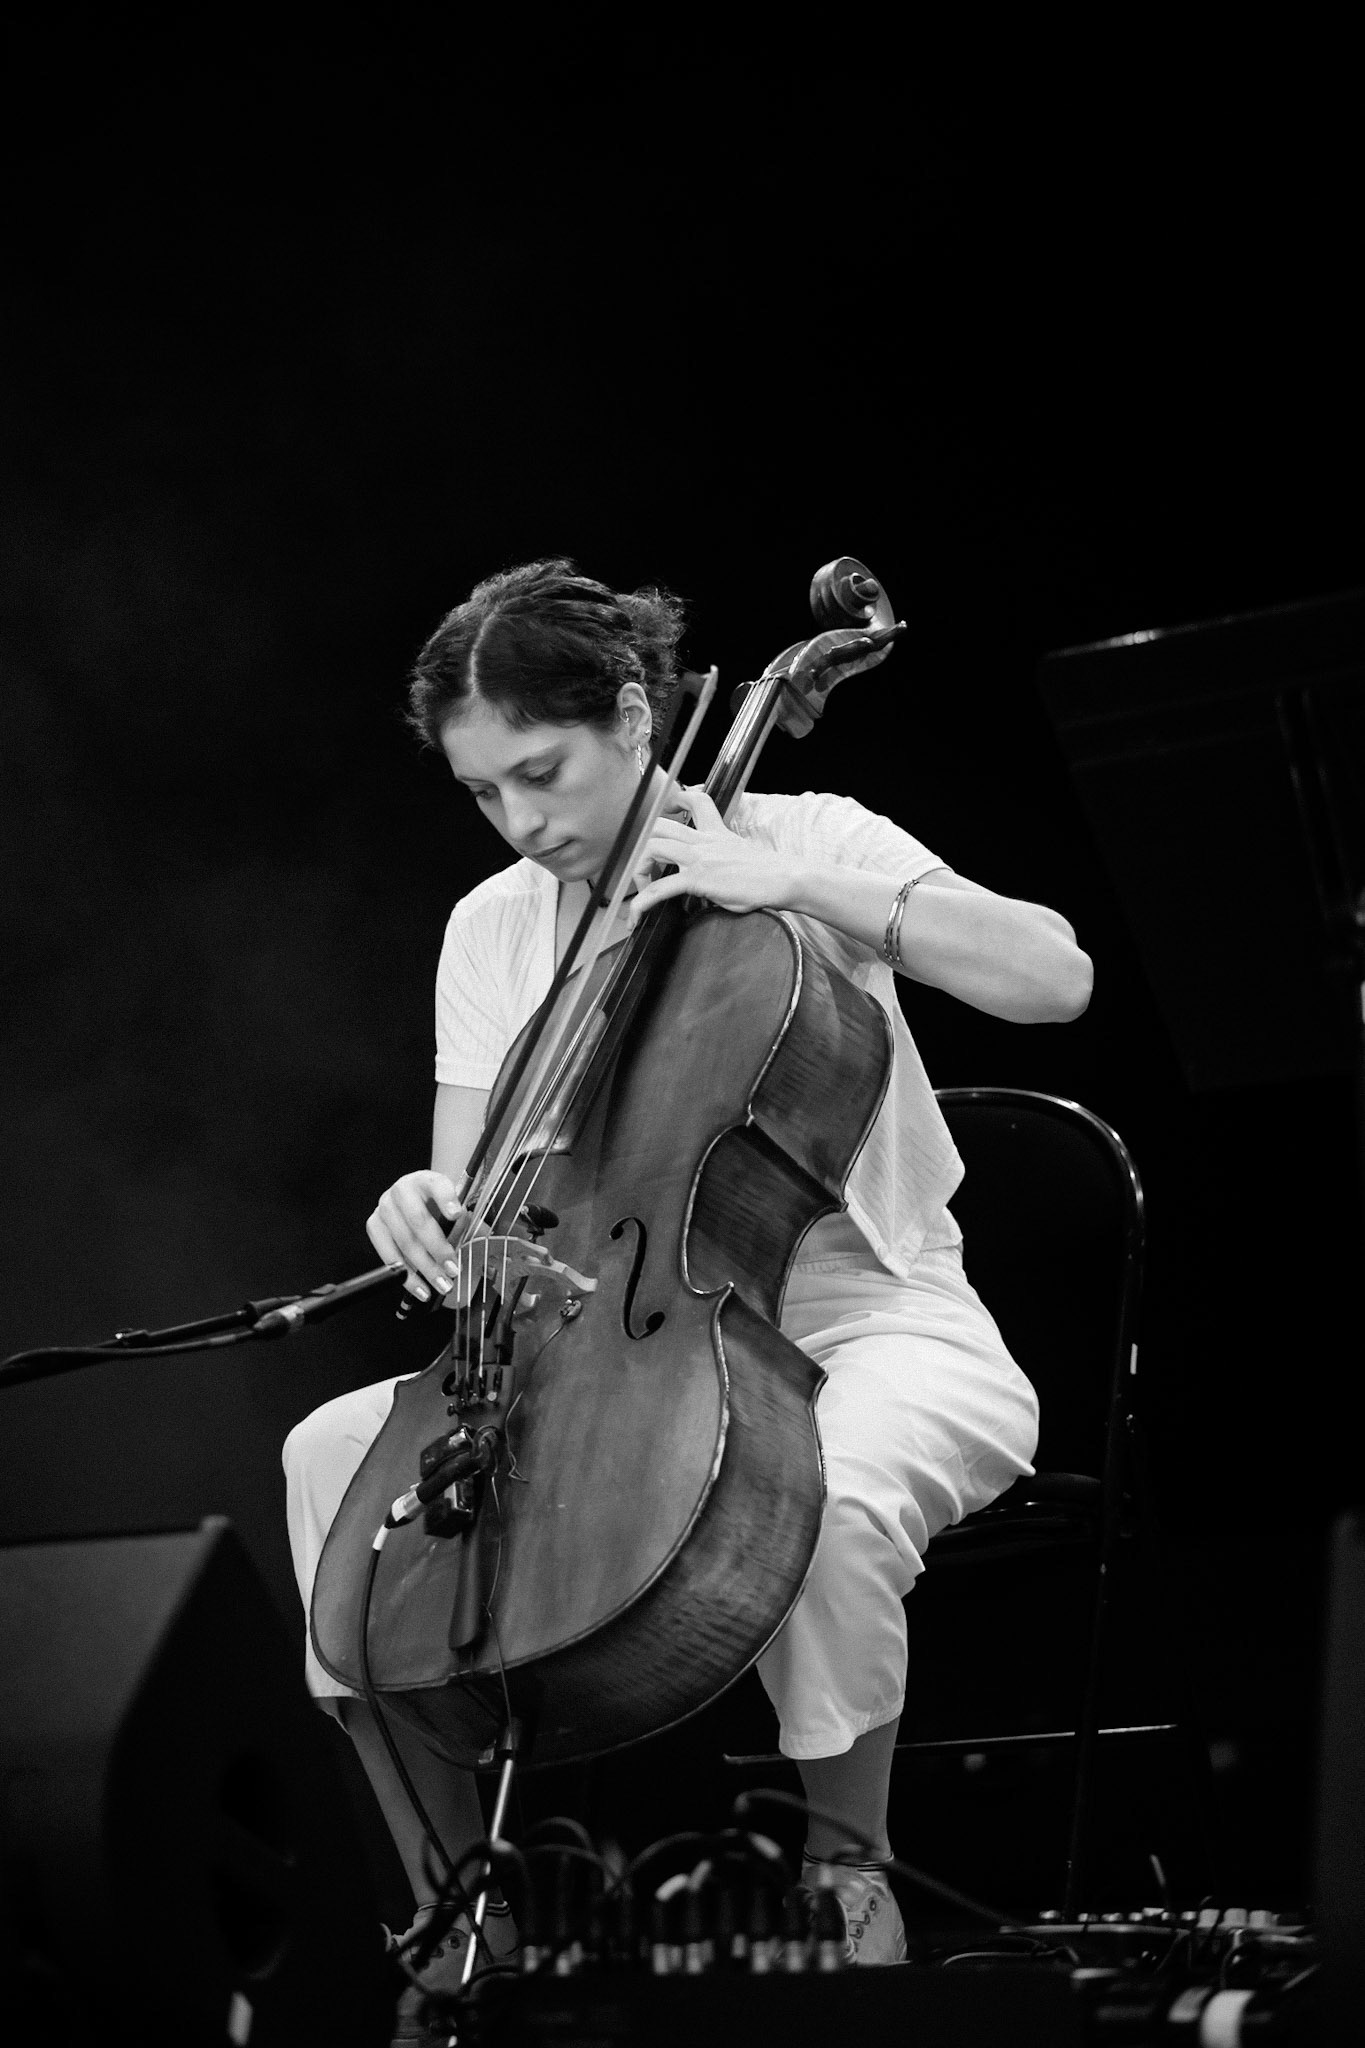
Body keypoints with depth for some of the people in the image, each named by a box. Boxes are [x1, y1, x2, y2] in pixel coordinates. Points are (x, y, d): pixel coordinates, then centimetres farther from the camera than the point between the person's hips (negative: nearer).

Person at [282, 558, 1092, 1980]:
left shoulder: (802, 839, -5)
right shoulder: (492, 927, 7)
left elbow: (1054, 977, -19)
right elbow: (477, 1190, 7)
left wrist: (795, 883, -24)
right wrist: (428, 1212, -18)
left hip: (871, 1327, -5)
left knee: (831, 1501, -39)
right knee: (334, 1449, -16)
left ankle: (847, 1874, -10)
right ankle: (459, 1903, -6)